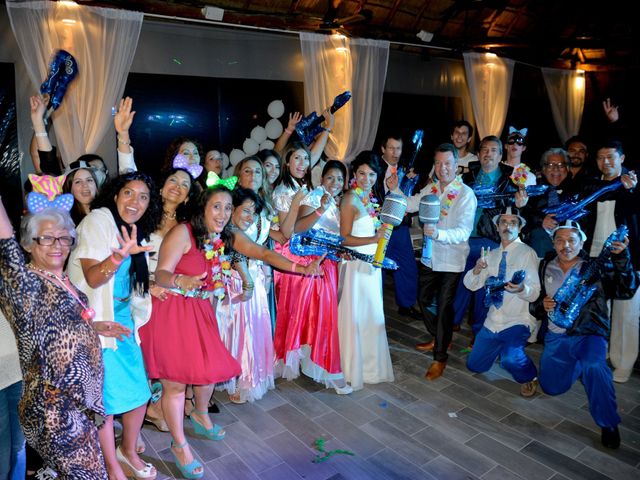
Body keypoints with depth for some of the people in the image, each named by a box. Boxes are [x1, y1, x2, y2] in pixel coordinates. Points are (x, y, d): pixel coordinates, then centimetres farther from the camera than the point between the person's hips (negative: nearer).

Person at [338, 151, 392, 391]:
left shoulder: (370, 197, 10)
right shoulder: (350, 198, -13)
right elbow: (345, 238, -17)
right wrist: (375, 238, -26)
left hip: (372, 263, 8)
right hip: (356, 264, -8)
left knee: (372, 314, 16)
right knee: (355, 315, 1)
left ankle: (369, 365, 32)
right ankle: (353, 368, 18)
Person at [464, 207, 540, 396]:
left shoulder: (527, 253, -9)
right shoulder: (491, 255, 9)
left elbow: (534, 293, -15)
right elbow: (470, 285, 4)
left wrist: (521, 289, -38)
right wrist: (476, 270, -17)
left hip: (518, 321, -6)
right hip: (493, 321, 6)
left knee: (510, 359, -32)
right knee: (475, 365, 10)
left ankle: (529, 377, 2)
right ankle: (501, 346, 38)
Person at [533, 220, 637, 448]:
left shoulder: (595, 267, -5)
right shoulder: (546, 267, 4)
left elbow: (626, 290, -18)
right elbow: (535, 301, 12)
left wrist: (622, 258, -29)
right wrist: (541, 305, -11)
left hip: (588, 334, -4)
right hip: (556, 336, 4)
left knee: (593, 364, -37)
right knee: (551, 388, 8)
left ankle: (609, 424, -16)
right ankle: (577, 366, 39)